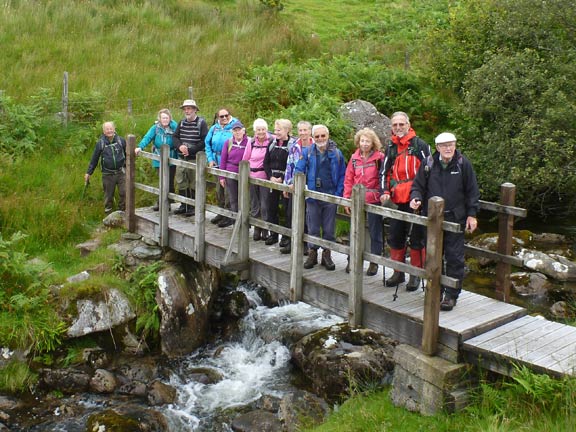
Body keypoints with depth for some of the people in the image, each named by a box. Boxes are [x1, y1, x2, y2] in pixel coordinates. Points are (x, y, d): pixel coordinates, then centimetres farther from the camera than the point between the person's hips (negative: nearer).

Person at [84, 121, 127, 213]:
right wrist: (89, 172, 3)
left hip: (121, 172, 1)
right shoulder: (100, 143, -5)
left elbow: (127, 154, 10)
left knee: (123, 192, 1)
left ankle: (122, 210, 18)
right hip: (108, 174, -1)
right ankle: (108, 209, 26)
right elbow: (94, 159, 2)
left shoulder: (121, 140, -2)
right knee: (108, 194, 9)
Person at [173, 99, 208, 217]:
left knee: (193, 184, 1)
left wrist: (190, 150, -18)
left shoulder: (201, 123, -6)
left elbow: (204, 141, -13)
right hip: (182, 158, 6)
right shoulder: (182, 122, 12)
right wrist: (180, 146, -10)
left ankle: (193, 207, 11)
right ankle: (183, 206, 21)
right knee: (181, 182, 9)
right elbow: (175, 137, 12)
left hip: (195, 158, -6)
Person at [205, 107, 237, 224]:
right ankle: (221, 212, 27)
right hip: (217, 163, 6)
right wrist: (210, 159, 4)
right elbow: (207, 143, 13)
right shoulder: (214, 128, 7)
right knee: (219, 189, 14)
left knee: (228, 190, -3)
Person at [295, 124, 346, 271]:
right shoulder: (307, 152, 1)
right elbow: (299, 170, 1)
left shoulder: (336, 153, 1)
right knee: (313, 228, 7)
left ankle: (327, 255, 20)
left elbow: (342, 176, 2)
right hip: (313, 196, 0)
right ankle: (312, 253, 19)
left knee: (329, 229, 8)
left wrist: (338, 194, -6)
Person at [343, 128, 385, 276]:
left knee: (375, 232, 6)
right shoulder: (354, 158, 6)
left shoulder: (380, 158, -6)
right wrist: (347, 199, 3)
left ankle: (374, 262, 17)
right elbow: (348, 179, 7)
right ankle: (352, 260, 23)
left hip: (374, 200, -4)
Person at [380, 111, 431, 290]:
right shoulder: (390, 148, 12)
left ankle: (416, 275, 12)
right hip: (397, 200, 5)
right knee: (395, 236, 10)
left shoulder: (420, 145, -3)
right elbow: (385, 172, 16)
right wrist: (385, 192, 2)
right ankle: (398, 273, 23)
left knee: (417, 238, 2)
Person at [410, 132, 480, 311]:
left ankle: (451, 295, 10)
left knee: (454, 257, 1)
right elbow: (418, 185, 9)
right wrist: (416, 198, -12)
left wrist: (472, 214, -2)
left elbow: (472, 191, 2)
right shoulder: (429, 164, 1)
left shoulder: (463, 164, -2)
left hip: (455, 218, -2)